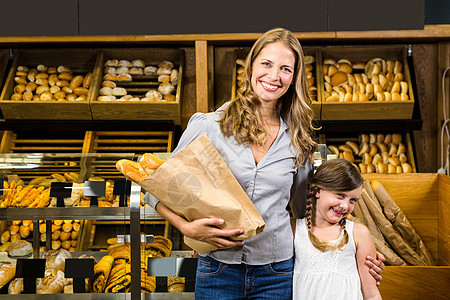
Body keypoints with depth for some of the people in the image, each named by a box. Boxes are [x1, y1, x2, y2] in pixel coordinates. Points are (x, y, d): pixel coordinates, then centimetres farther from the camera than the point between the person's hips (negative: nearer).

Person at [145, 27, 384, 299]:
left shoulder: (297, 141, 3)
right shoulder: (208, 126, -6)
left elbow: (308, 211, 14)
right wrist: (188, 227, -18)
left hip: (278, 274, 2)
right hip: (218, 273, -2)